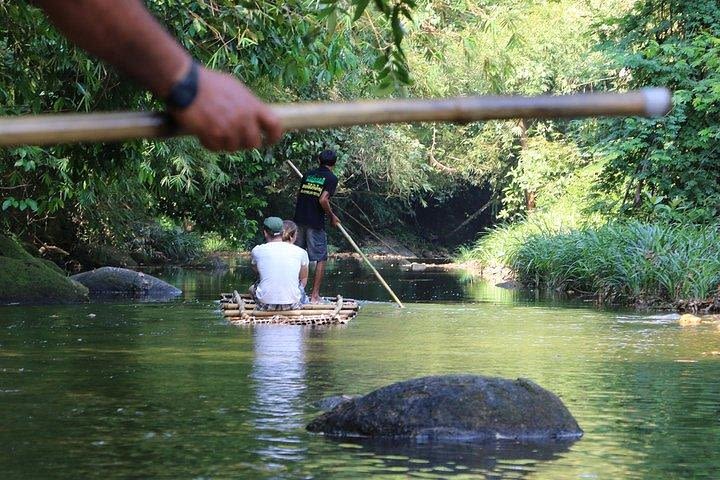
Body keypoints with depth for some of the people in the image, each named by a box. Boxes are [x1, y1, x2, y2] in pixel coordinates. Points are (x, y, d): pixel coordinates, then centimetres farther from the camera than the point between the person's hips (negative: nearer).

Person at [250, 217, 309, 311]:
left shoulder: (257, 251, -4)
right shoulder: (300, 252, -2)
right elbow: (303, 279, 12)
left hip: (265, 304, -1)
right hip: (292, 304, 1)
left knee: (252, 288, 32)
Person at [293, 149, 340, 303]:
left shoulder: (308, 174, 12)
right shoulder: (331, 178, -5)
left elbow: (299, 195, 14)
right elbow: (323, 200, -16)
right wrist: (332, 216, -2)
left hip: (299, 219, 5)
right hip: (315, 222, -5)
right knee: (321, 259, 4)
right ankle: (314, 295, -1)